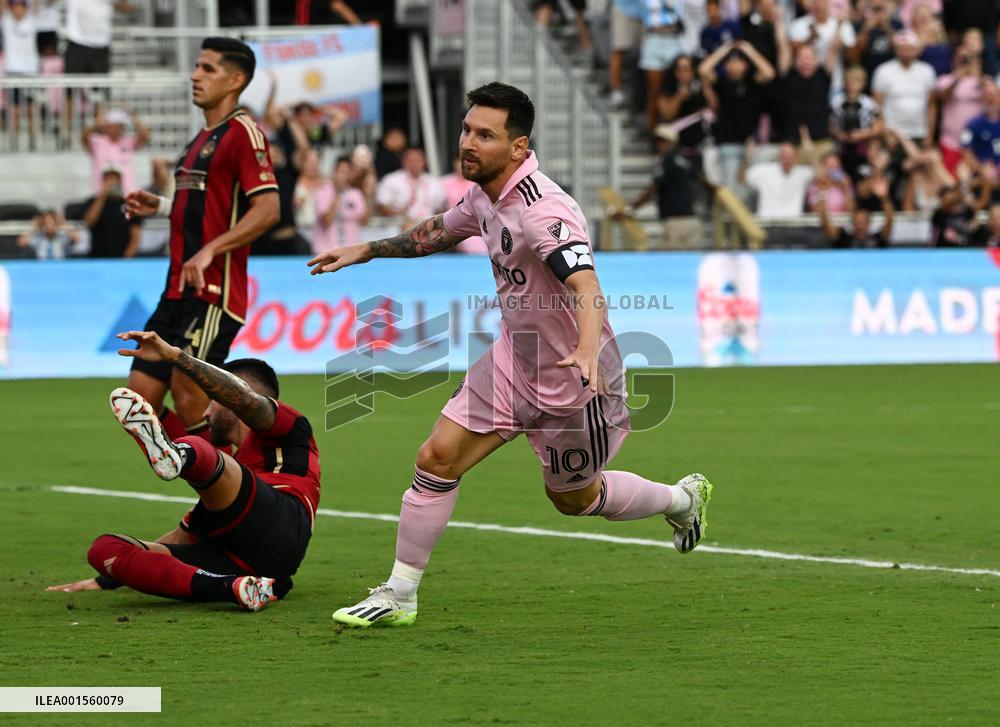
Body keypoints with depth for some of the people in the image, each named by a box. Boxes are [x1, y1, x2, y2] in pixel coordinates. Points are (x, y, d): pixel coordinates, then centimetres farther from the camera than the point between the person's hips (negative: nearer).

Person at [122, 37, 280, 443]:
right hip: (180, 289, 10)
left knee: (190, 401, -13)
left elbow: (266, 209, -20)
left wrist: (209, 251, -26)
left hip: (213, 292, -10)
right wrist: (160, 206, 18)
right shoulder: (203, 137, 20)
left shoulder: (242, 132, -10)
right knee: (140, 401, 5)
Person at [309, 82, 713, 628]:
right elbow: (442, 231, 21)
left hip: (574, 378, -7)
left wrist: (587, 350, -62)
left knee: (573, 499, 14)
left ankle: (682, 499, 42)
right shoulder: (485, 194, -3)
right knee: (438, 458, -5)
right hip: (515, 358, 7)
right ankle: (398, 597, 5)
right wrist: (366, 250, 23)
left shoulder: (544, 209, -30)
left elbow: (586, 288, -44)